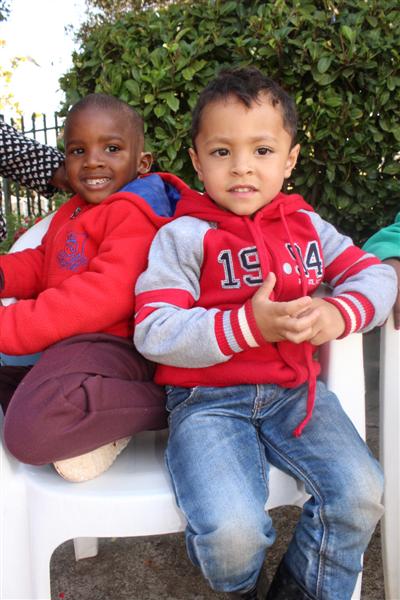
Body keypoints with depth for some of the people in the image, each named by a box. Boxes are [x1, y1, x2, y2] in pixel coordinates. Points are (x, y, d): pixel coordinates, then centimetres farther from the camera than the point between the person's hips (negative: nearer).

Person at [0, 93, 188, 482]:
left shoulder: (134, 213, -15)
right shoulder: (71, 212, 18)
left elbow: (107, 294, -26)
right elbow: (41, 263, 18)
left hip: (110, 344, -11)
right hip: (62, 341, 11)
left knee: (31, 429, -31)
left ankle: (160, 401, -13)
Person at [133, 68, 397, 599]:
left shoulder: (307, 226, 10)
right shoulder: (182, 237, -5)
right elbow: (153, 333, -13)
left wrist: (337, 313, -15)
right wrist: (248, 325, -25)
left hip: (294, 392, 5)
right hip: (207, 400, -4)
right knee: (233, 531, -22)